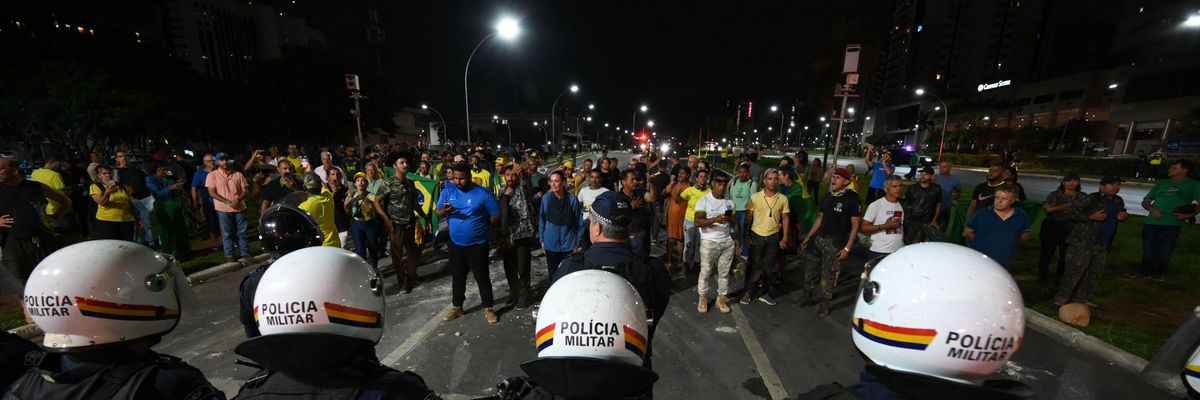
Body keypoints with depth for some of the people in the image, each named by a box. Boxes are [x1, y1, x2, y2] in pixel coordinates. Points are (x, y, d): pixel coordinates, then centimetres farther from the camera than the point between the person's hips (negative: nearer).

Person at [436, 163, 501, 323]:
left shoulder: (483, 193, -11)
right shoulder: (448, 191, 0)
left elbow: (496, 216, -7)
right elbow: (438, 213, 2)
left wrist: (480, 226, -8)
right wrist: (444, 210, -19)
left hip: (478, 244, -3)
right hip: (456, 244, 4)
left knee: (482, 277, 5)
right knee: (457, 277, 17)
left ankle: (488, 309, 19)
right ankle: (456, 307, 34)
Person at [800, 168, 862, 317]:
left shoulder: (851, 198, -9)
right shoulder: (828, 196, 10)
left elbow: (855, 225, -9)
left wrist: (847, 248, -14)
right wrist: (808, 237, 14)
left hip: (835, 242, -6)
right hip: (819, 238, 6)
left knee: (828, 274, 2)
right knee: (810, 268, 10)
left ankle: (825, 302, 19)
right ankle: (806, 295, 26)